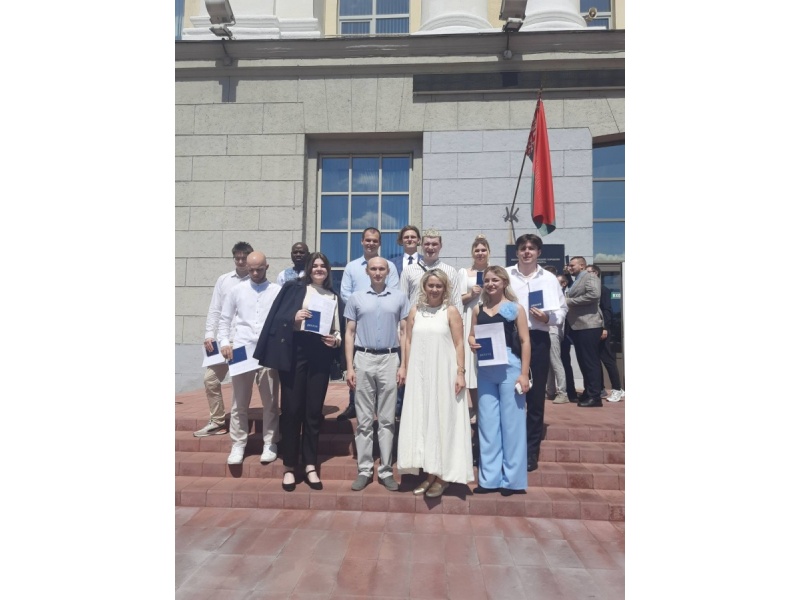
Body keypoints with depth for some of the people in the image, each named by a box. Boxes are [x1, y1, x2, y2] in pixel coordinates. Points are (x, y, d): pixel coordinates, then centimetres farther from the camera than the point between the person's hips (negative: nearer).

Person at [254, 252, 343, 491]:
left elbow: (337, 331, 17)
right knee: (291, 410, 2)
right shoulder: (293, 288, 6)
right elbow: (277, 319, 0)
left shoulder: (333, 297, 15)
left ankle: (310, 466, 16)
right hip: (294, 352, -2)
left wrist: (335, 340, -4)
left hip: (320, 355, 2)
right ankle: (289, 466, 14)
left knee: (313, 412, 6)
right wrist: (294, 319, -17)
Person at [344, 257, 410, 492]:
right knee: (364, 419, 5)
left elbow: (404, 333, 6)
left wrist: (404, 365, -1)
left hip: (390, 360, 0)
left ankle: (386, 470, 14)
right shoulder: (356, 298, 6)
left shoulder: (399, 298, 5)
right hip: (363, 360, 0)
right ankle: (364, 470, 14)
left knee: (387, 419, 6)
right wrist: (349, 367, -1)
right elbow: (349, 334, 6)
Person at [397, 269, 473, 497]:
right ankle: (429, 473, 19)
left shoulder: (451, 312, -1)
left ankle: (442, 475, 12)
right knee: (422, 421, 8)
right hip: (419, 375, 4)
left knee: (442, 421, 2)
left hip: (444, 374, -3)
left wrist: (460, 373, -10)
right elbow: (408, 343, 8)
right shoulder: (415, 311, 8)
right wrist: (406, 371, 5)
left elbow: (459, 345, -4)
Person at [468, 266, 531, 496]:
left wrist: (524, 374, -11)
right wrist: (472, 343, -8)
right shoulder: (478, 310, 10)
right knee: (487, 423, 8)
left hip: (509, 367, -4)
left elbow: (525, 341, -5)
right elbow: (471, 335, 17)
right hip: (485, 369, 4)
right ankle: (490, 477, 18)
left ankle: (512, 478, 14)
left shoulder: (515, 308, -1)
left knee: (511, 422, 3)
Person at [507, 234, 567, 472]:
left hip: (538, 339, 1)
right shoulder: (505, 275, 6)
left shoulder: (549, 279, 10)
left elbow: (562, 309, 9)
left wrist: (548, 318, -10)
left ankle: (531, 451, 19)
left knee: (536, 396, 7)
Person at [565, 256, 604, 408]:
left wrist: (570, 301, -17)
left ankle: (594, 396, -3)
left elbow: (594, 295, -23)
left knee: (590, 361, -7)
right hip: (578, 326, 9)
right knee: (583, 361, 12)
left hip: (588, 326, -9)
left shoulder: (590, 278, -5)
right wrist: (567, 302, 4)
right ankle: (588, 392, 19)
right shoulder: (576, 281, 21)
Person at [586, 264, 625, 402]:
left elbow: (607, 310, -11)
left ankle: (617, 389, 4)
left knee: (607, 359, -3)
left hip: (600, 329, -6)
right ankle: (600, 388, 16)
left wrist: (605, 328, -19)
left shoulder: (603, 289, -2)